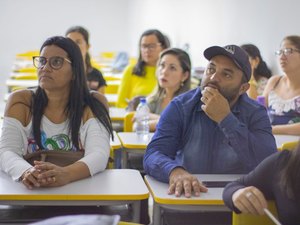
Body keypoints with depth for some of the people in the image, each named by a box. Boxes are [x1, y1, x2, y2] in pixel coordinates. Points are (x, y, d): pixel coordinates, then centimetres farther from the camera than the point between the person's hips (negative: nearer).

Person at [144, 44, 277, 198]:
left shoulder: (255, 114, -2)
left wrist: (225, 119, -19)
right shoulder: (179, 107, -2)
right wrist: (175, 172, -35)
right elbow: (153, 154, -13)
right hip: (185, 195, 0)